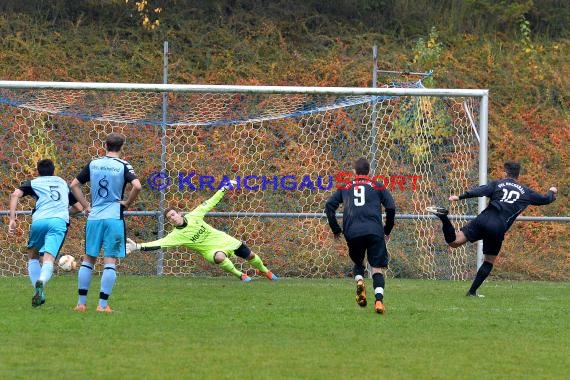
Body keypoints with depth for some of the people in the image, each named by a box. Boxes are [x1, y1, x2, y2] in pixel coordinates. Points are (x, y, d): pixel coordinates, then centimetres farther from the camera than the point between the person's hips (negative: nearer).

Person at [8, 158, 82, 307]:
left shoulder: (33, 183, 21)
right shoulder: (63, 183, 30)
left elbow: (15, 194, 2)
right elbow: (78, 208, 36)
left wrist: (12, 220, -1)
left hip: (39, 220, -1)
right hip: (60, 222, 1)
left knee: (33, 256, 23)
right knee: (48, 259, -12)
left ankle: (38, 290, 9)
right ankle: (41, 282, -44)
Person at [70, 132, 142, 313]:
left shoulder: (93, 164, 7)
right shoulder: (123, 166, -4)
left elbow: (74, 185, 10)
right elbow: (137, 186, -19)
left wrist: (86, 205, 13)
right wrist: (127, 203, -3)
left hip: (94, 217, 3)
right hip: (114, 217, -3)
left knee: (88, 259, 10)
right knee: (110, 261, 0)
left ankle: (81, 303, 9)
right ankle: (103, 304, -5)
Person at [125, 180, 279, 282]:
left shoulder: (194, 216, -12)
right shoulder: (176, 235, -21)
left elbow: (209, 203, -1)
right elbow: (158, 243, -31)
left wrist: (223, 190, 0)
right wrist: (137, 246, -43)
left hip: (223, 239, 3)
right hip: (212, 250, -3)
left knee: (250, 255, 12)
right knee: (219, 257, -39)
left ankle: (265, 271, 44)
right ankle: (240, 275, -14)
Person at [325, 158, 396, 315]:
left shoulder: (345, 188, 20)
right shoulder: (378, 187, 15)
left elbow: (329, 206, 12)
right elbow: (391, 207, 6)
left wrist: (336, 229, 18)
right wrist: (388, 230, 17)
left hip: (352, 233, 1)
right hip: (375, 231, -1)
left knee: (358, 262, 24)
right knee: (377, 268, 1)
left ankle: (359, 280, -8)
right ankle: (379, 299, -20)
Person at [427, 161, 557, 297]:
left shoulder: (497, 184, 17)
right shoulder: (525, 192, 21)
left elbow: (479, 191, 0)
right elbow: (544, 199, 34)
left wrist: (459, 197, -6)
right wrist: (551, 192, 56)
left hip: (483, 219, 0)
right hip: (499, 228, 0)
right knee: (489, 262, 16)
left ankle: (443, 216, -36)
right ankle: (472, 292, 12)